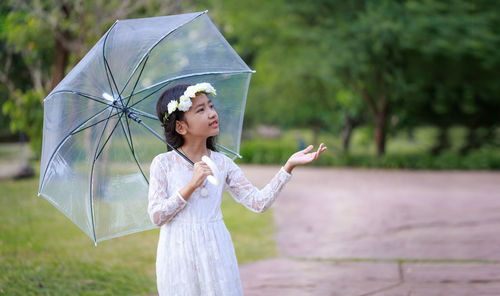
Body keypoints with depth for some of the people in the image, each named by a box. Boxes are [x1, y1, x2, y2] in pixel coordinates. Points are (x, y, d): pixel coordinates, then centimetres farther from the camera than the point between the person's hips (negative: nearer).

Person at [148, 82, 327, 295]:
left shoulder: (222, 164, 6)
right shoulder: (163, 164, -3)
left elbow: (258, 202, -1)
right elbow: (156, 216, -9)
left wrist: (289, 166, -9)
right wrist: (191, 186, -18)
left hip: (216, 253, 3)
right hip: (179, 255, -2)